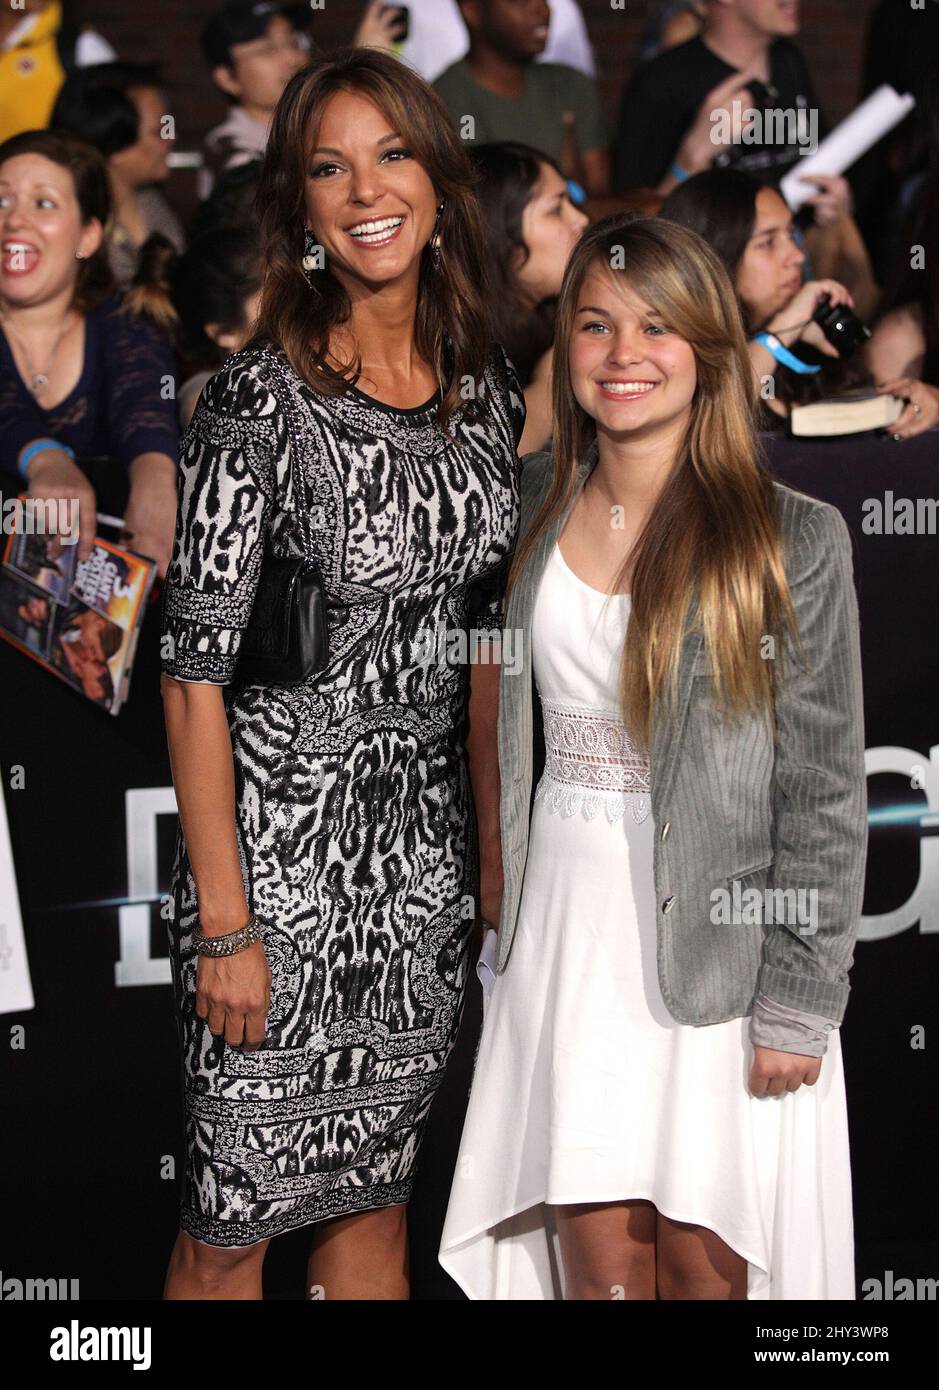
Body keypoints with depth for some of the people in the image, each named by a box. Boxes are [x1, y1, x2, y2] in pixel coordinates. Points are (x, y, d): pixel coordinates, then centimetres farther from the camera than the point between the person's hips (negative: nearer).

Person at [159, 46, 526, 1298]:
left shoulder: (485, 387, 4)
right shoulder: (260, 397, -15)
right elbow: (196, 667, -15)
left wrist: (493, 851, 11)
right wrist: (221, 923, -17)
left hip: (425, 854, 6)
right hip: (279, 852, -5)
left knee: (378, 1203, 16)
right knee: (235, 1224, 4)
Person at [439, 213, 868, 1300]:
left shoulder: (792, 538, -7)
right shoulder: (535, 507, 6)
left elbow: (824, 792, -6)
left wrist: (799, 1002, -9)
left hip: (717, 948, -3)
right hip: (567, 935, 3)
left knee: (708, 1267, 2)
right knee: (598, 1262, 5)